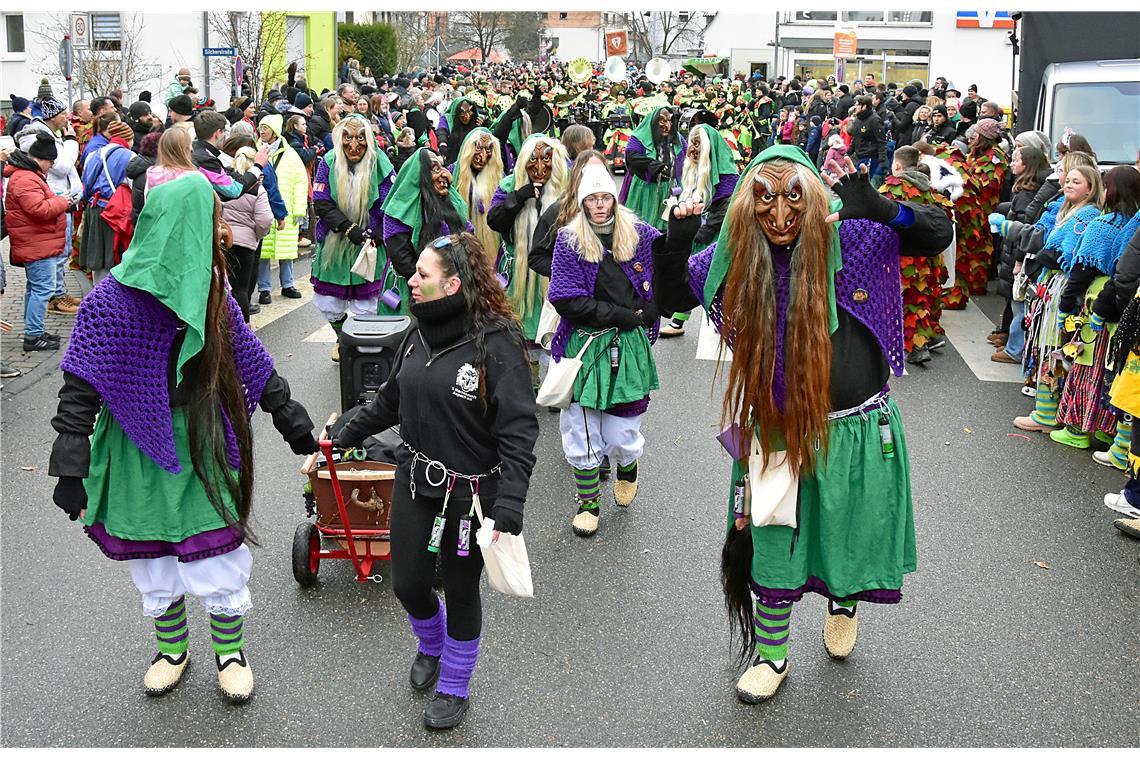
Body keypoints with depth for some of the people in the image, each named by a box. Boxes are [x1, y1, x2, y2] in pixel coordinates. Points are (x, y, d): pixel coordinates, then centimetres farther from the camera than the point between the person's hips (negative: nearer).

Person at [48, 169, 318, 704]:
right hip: (140, 454, -2)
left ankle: (229, 650, 30)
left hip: (204, 451, 3)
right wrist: (71, 470, -17)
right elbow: (80, 391, -15)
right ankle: (172, 648, 40)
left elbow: (254, 365, 8)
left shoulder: (210, 294, -2)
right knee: (155, 565, 16)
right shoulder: (111, 299, -17)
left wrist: (294, 422, 15)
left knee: (219, 562, 6)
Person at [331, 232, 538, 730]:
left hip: (472, 492, -5)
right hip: (415, 480, 6)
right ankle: (431, 645, 46)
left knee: (461, 590, 11)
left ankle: (454, 688, 35)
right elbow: (392, 400, 17)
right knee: (408, 583, 12)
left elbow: (518, 431, -22)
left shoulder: (497, 342, -20)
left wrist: (508, 508, -29)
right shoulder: (420, 332, 1)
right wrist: (346, 436, 25)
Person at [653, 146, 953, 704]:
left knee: (850, 535, 20)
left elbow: (938, 234, -10)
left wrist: (878, 208, -26)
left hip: (856, 429, 0)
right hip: (777, 430, 1)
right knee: (773, 543, 11)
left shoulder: (848, 238, -12)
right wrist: (673, 243, -17)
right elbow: (670, 298, 2)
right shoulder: (737, 255, -8)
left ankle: (844, 602, 54)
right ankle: (771, 653, 33)